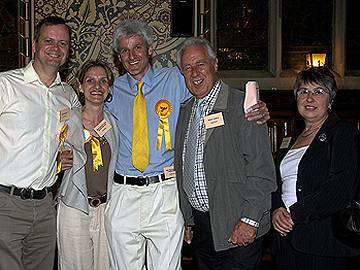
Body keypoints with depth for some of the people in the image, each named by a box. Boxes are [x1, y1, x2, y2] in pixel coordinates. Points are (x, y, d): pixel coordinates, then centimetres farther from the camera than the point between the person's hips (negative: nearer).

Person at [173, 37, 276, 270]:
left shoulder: (241, 105, -10)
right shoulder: (186, 111, 12)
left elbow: (261, 169, -15)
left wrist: (250, 220, -19)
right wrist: (189, 220, 15)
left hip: (237, 228, -6)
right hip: (200, 227, 7)